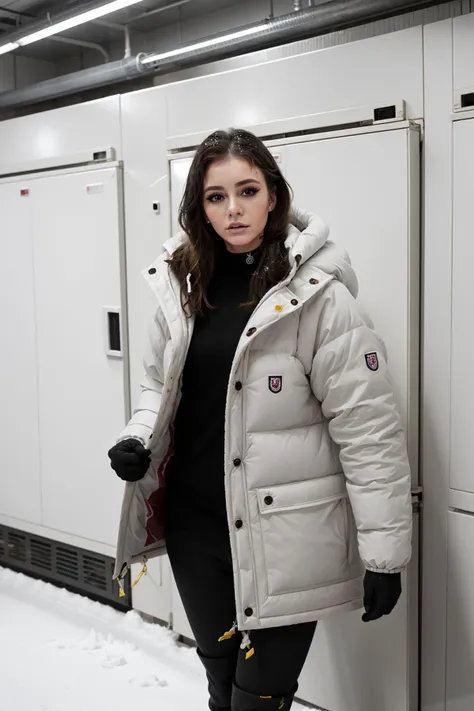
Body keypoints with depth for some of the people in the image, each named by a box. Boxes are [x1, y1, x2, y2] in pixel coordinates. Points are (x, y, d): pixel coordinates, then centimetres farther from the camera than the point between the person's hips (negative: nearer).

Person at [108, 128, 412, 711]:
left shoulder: (315, 292, -13)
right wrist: (138, 439, -3)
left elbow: (368, 428, -14)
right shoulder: (182, 285, 3)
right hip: (194, 523, 5)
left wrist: (385, 552, -13)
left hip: (281, 537, -5)